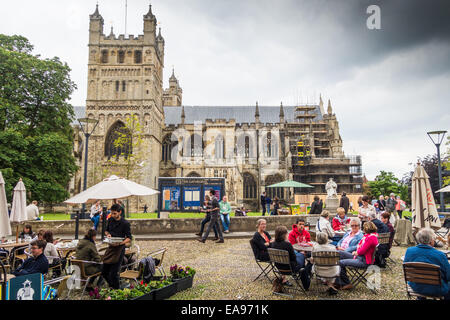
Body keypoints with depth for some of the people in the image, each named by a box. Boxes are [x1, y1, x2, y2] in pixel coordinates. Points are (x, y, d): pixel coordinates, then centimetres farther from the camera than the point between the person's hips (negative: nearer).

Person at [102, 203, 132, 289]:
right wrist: (108, 234, -3)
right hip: (110, 247, 6)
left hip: (119, 248, -6)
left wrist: (120, 243, -27)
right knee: (104, 272, 11)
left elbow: (129, 238, -11)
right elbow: (106, 230, 20)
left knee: (113, 273, -6)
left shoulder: (125, 223, -14)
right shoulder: (110, 220, 4)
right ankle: (112, 286, 34)